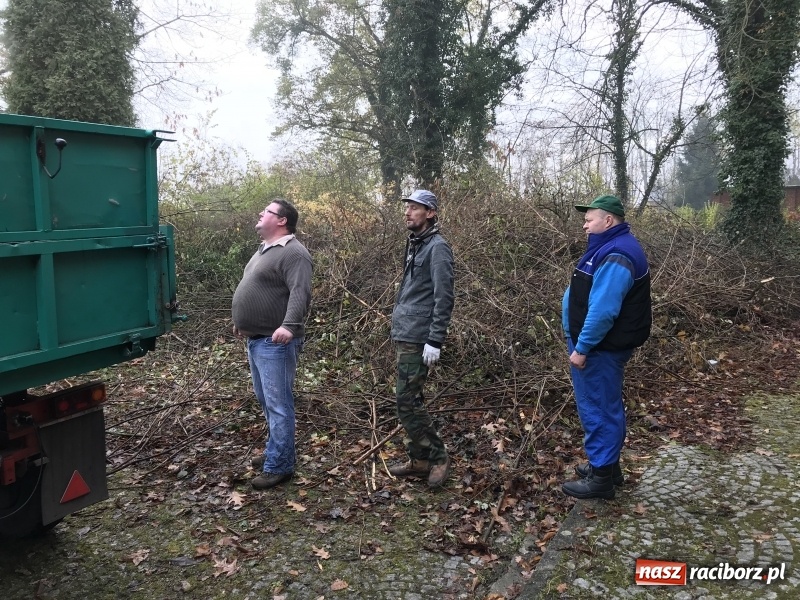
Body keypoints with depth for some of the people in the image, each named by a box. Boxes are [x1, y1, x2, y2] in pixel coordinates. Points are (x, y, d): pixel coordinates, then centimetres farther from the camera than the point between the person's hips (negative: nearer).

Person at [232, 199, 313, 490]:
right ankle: (276, 451, 31)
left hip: (275, 342, -11)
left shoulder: (292, 252, -15)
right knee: (266, 402, 18)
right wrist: (242, 321, 32)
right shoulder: (264, 249, 17)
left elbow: (300, 293, -28)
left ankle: (279, 466, 3)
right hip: (255, 339, 11)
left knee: (278, 404, -4)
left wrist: (289, 325, -40)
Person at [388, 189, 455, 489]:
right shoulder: (414, 245, 15)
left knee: (408, 402, -7)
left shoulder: (437, 247, -12)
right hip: (403, 336, 9)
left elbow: (444, 298, -17)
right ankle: (419, 459, 23)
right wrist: (399, 329, 18)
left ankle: (438, 457, 8)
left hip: (418, 339, -9)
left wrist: (435, 341, -20)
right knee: (410, 400, 13)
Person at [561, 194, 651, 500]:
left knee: (597, 409, -1)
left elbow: (602, 311, -29)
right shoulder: (612, 247, 12)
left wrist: (582, 348, -22)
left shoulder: (616, 256, -23)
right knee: (605, 407, 19)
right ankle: (607, 466, 33)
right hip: (600, 345, 11)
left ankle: (601, 477, 11)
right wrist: (582, 344, 21)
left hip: (600, 349, -11)